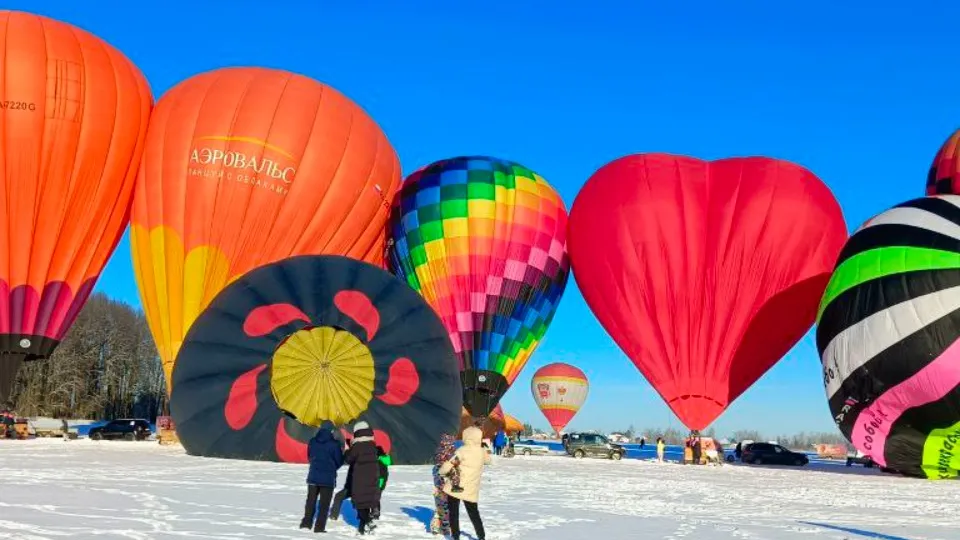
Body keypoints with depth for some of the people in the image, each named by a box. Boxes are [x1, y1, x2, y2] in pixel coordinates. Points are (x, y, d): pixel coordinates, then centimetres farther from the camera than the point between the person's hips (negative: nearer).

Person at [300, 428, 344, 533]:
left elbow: (309, 457, 12)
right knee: (324, 504, 6)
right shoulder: (334, 444, -13)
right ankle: (319, 527, 5)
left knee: (311, 501, 17)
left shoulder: (312, 442, -2)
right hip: (328, 478, -3)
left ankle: (306, 523, 18)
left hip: (313, 476, 3)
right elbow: (339, 461, -2)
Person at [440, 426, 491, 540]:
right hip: (471, 490, 4)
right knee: (474, 513, 17)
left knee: (454, 513, 8)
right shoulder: (482, 452, 2)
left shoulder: (462, 450, -12)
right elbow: (488, 460, 25)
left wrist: (442, 471, 0)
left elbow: (449, 464, -17)